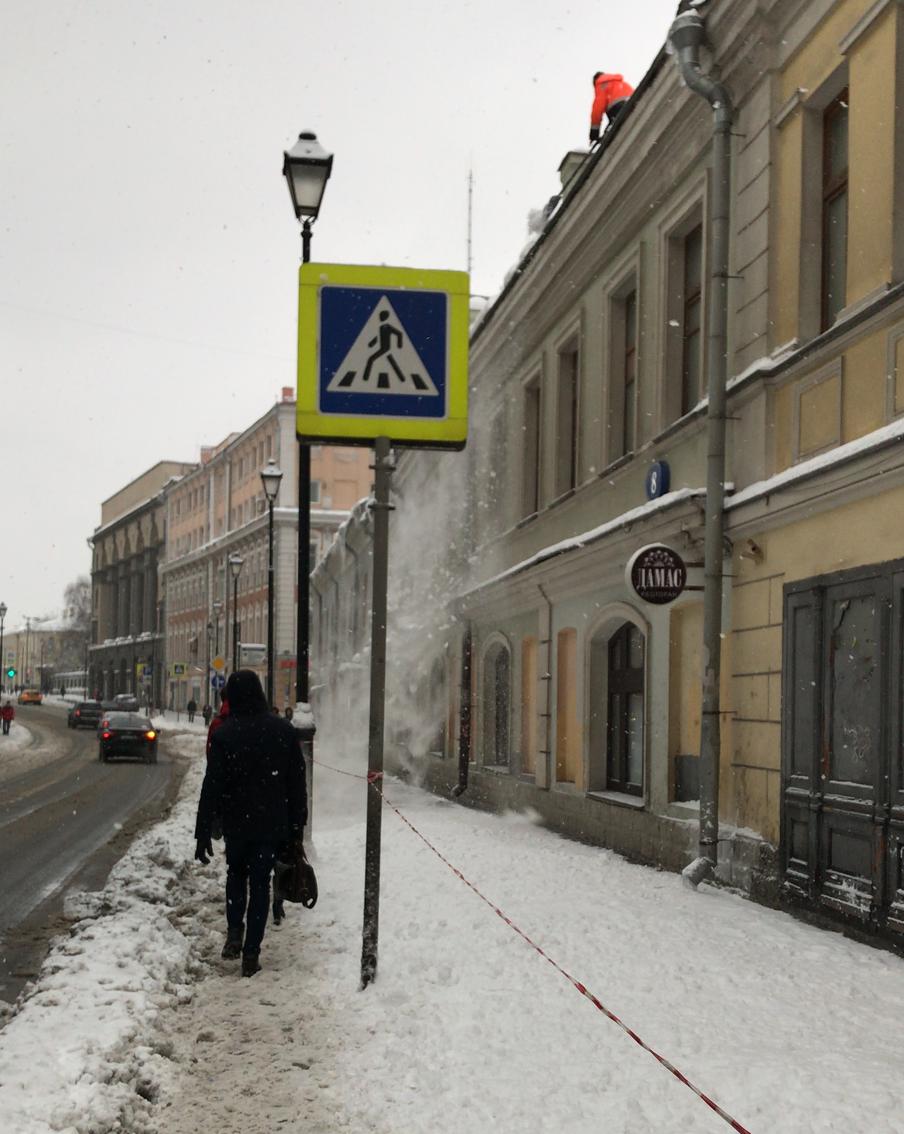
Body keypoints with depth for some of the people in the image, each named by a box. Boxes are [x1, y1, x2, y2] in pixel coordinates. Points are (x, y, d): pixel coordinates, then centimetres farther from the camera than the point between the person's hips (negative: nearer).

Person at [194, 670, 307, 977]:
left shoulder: (224, 734, -12)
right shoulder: (283, 730, -2)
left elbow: (212, 787, -11)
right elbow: (297, 783, 2)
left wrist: (203, 833, -6)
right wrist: (297, 827, 11)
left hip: (236, 822, -1)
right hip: (272, 824, 1)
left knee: (236, 873, 23)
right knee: (260, 883, 8)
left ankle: (235, 932, 7)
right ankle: (251, 954, 6)